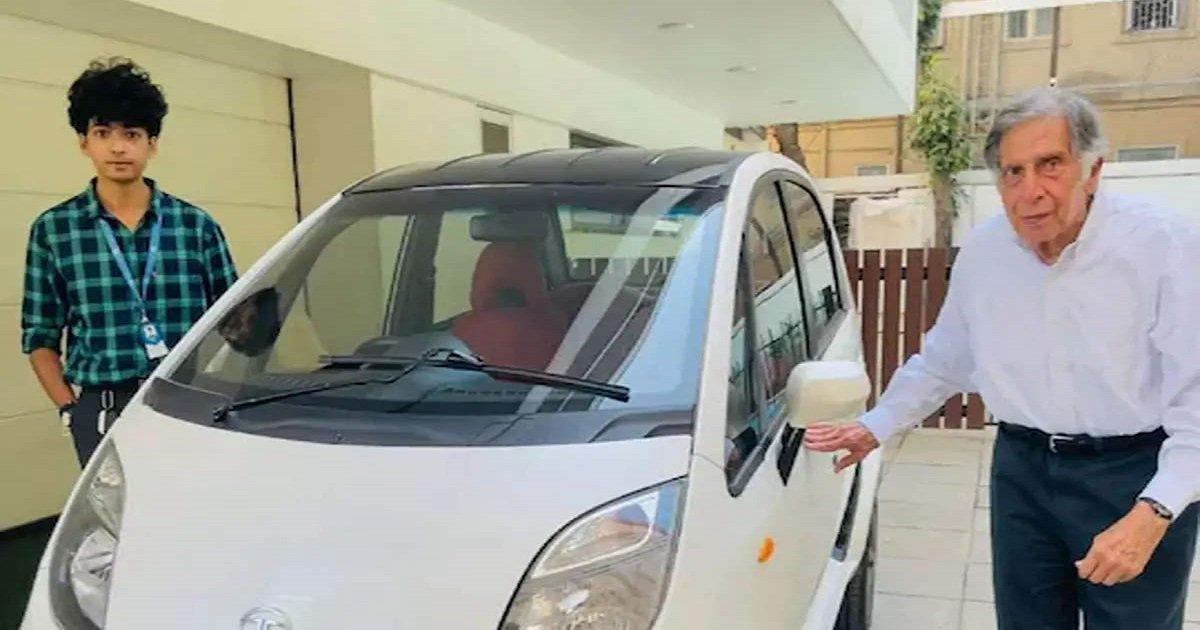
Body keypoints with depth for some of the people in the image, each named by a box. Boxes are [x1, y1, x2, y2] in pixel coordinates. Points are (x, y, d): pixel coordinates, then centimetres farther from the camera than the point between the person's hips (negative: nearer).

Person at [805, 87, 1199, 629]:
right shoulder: (982, 253, -2)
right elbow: (942, 361, 12)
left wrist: (1153, 512, -25)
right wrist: (875, 427, 7)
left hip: (1137, 477, -4)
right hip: (1022, 470, 4)